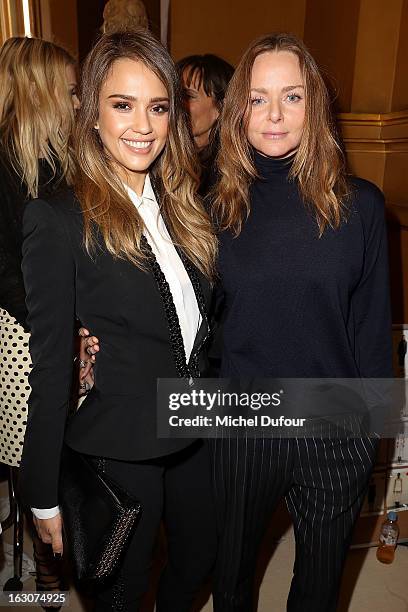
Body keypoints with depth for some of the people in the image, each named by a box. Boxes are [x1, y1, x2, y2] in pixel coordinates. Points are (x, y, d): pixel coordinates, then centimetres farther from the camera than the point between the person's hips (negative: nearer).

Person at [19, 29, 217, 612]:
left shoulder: (182, 205, 1)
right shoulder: (59, 219, -17)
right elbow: (50, 364, -15)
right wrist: (44, 496, -9)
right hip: (117, 451, -5)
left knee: (198, 559, 26)